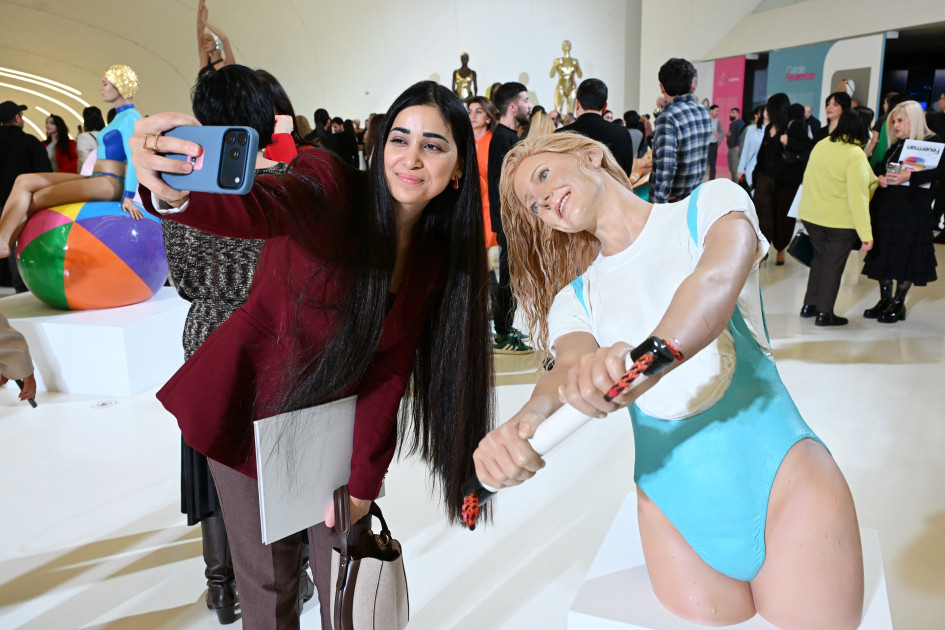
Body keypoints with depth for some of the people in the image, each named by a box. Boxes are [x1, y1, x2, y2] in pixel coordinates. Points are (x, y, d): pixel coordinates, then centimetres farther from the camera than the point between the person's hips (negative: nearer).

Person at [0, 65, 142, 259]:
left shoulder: (131, 118, -8)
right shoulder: (120, 117, 23)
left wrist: (128, 198, -21)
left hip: (110, 184, -10)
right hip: (96, 179, 10)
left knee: (38, 198, -19)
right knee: (24, 181, -3)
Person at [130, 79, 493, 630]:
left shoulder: (439, 255, -5)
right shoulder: (331, 186, -19)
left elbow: (390, 371, -5)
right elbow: (261, 206, -43)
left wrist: (362, 480, -9)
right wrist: (174, 193, -65)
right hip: (253, 410, -3)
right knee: (266, 583, 9)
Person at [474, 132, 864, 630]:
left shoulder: (711, 203, 0)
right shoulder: (574, 299, 10)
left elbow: (720, 281, -22)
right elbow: (569, 369, -12)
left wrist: (648, 353, -43)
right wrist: (523, 424, -35)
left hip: (780, 477, -2)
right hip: (673, 512, 3)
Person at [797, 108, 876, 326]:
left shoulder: (820, 145, 2)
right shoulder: (856, 155, -19)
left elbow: (809, 180, 15)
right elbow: (857, 197, -23)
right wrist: (866, 234, -21)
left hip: (810, 215, 6)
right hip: (840, 220, -6)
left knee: (820, 257, 20)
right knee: (833, 264, 5)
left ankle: (809, 305, 26)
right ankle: (824, 313, 12)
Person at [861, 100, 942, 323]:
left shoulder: (934, 143, -5)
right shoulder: (895, 145, 15)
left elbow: (938, 173, -18)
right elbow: (880, 168, 15)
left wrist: (910, 177, -30)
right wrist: (880, 177, -7)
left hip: (913, 210, -6)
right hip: (885, 208, 6)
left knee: (907, 257, 0)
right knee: (883, 254, 9)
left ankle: (899, 303, 11)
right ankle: (885, 300, 20)